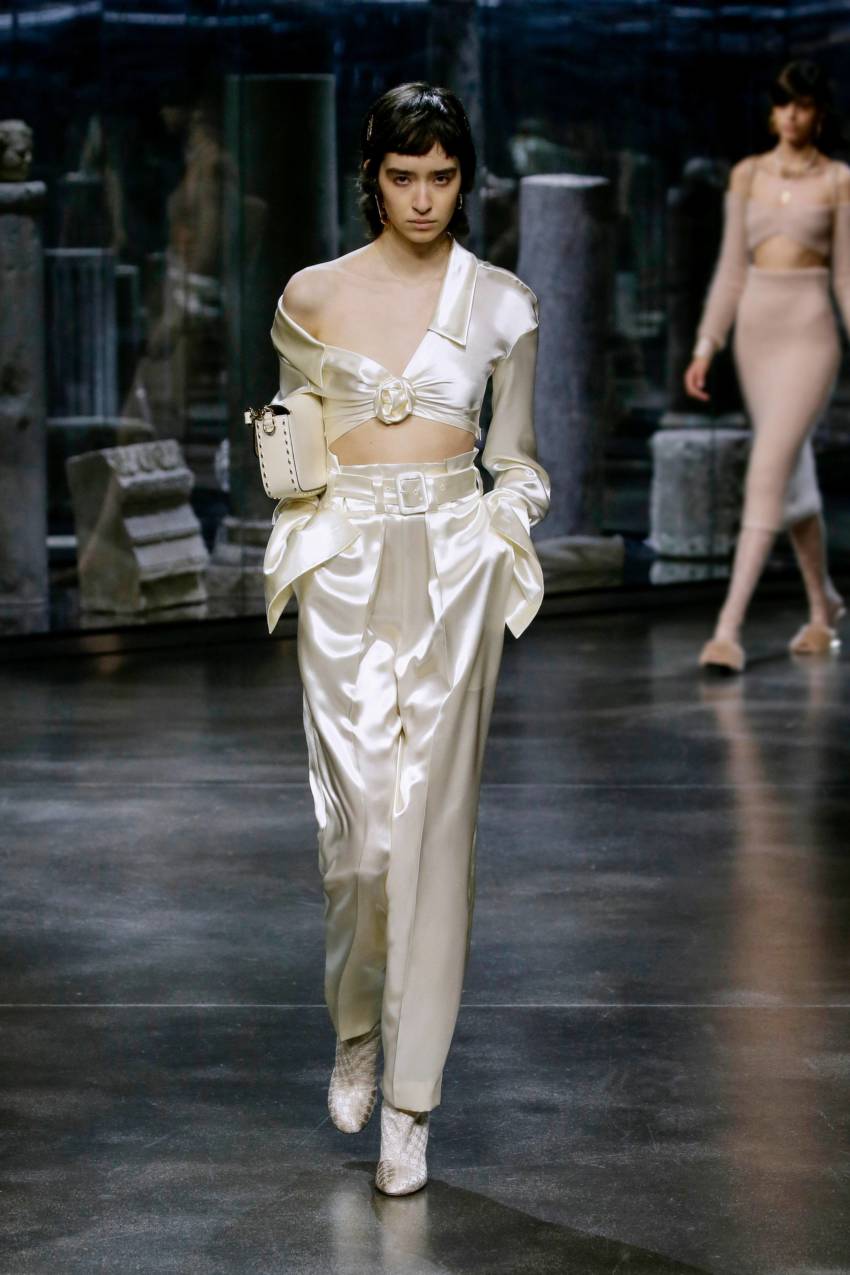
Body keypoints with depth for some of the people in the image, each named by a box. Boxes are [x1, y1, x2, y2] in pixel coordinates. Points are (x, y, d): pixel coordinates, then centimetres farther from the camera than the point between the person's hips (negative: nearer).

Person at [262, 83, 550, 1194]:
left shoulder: (502, 304, 5)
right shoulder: (313, 296, 6)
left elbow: (515, 458, 12)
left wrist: (502, 530, -4)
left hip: (454, 568, 0)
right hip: (344, 568, 0)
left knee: (433, 817, -3)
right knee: (358, 811, -4)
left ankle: (410, 1101, 3)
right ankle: (355, 1032, 24)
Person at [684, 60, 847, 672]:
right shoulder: (748, 175, 9)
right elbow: (732, 269, 11)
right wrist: (706, 347, 6)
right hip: (755, 330, 5)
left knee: (768, 473, -16)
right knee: (794, 474, 15)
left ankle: (730, 627, -21)